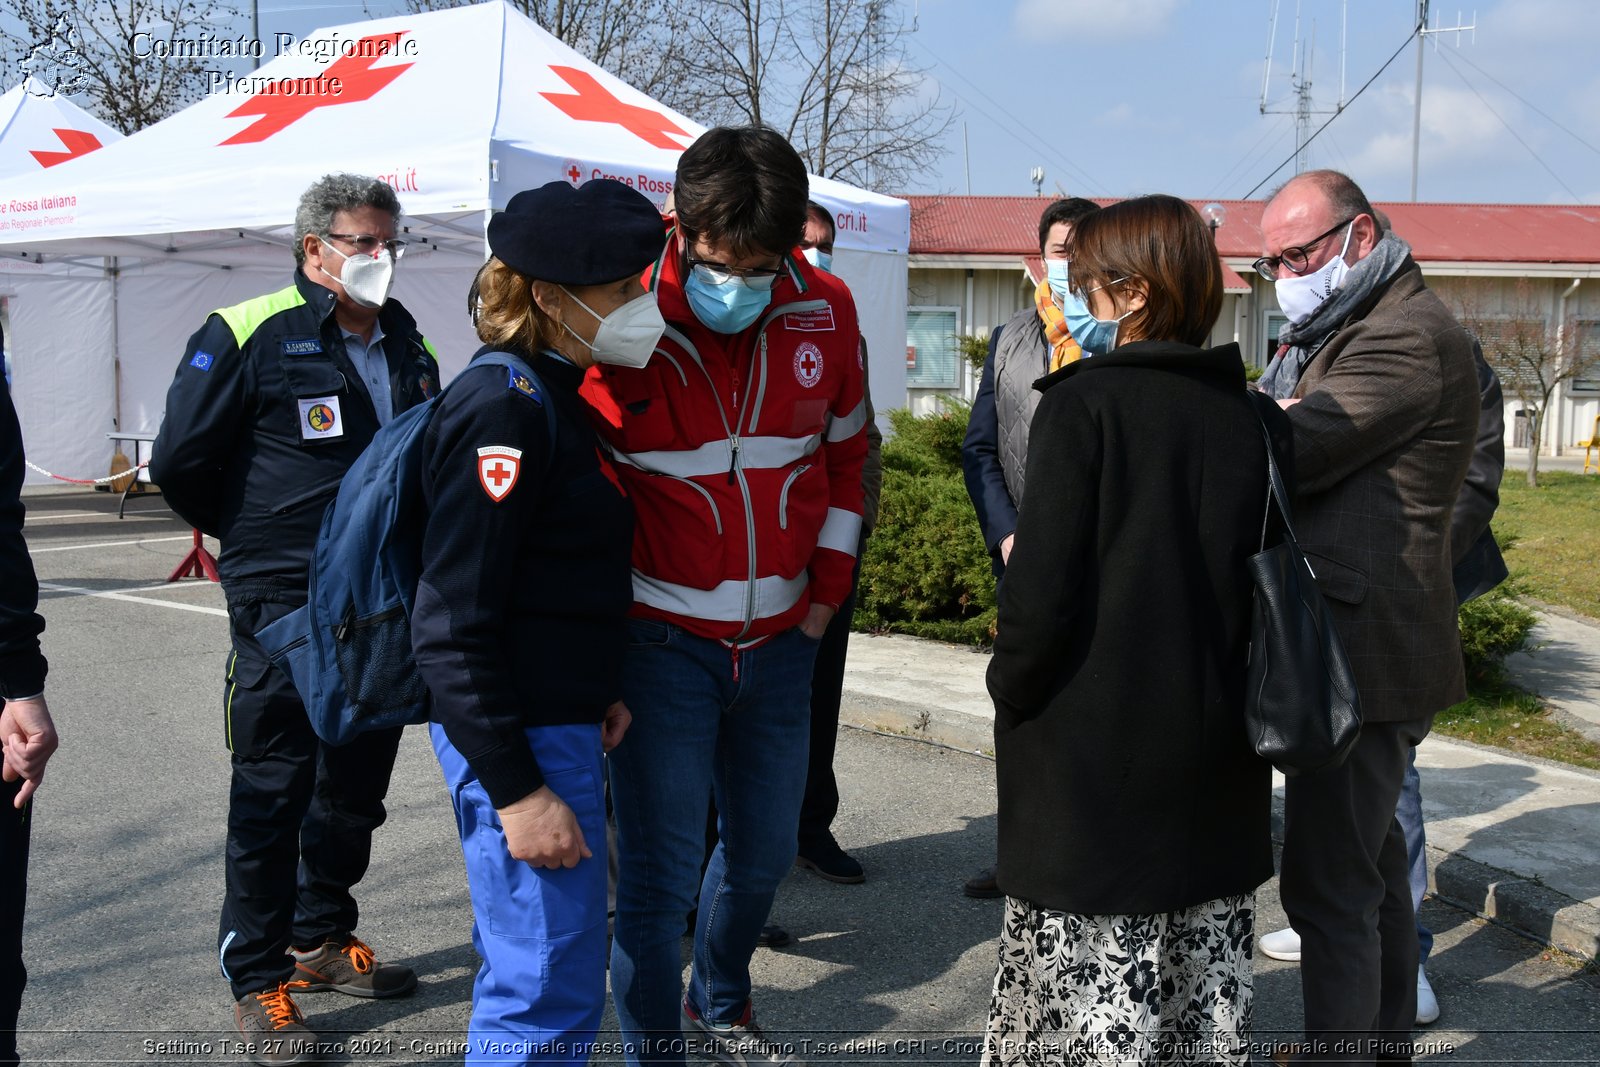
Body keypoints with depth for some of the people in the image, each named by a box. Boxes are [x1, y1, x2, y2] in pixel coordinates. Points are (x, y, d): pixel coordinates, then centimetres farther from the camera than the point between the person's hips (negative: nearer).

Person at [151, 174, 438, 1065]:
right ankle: (258, 979, 14)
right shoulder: (249, 335, -9)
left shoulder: (410, 347, 10)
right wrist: (259, 534, 4)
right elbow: (182, 465, -5)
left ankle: (323, 936, 34)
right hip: (284, 605, -6)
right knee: (274, 790, 1)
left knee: (358, 782, 15)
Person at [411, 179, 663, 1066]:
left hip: (556, 720, 10)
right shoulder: (507, 409, -19)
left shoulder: (551, 395, 11)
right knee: (551, 994, -2)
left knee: (527, 967, 22)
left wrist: (596, 689, 15)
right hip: (516, 737, -10)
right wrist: (516, 790, -21)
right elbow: (452, 626, -22)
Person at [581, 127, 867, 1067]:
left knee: (765, 849, 18)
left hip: (781, 639, 5)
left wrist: (826, 590, 10)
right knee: (660, 874, -2)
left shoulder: (827, 312, -1)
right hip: (663, 641, -4)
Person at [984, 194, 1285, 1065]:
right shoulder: (1257, 419, 3)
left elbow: (1043, 588, -16)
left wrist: (1010, 692, -1)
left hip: (1092, 750, -5)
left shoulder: (1083, 403, -13)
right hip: (1216, 759, 6)